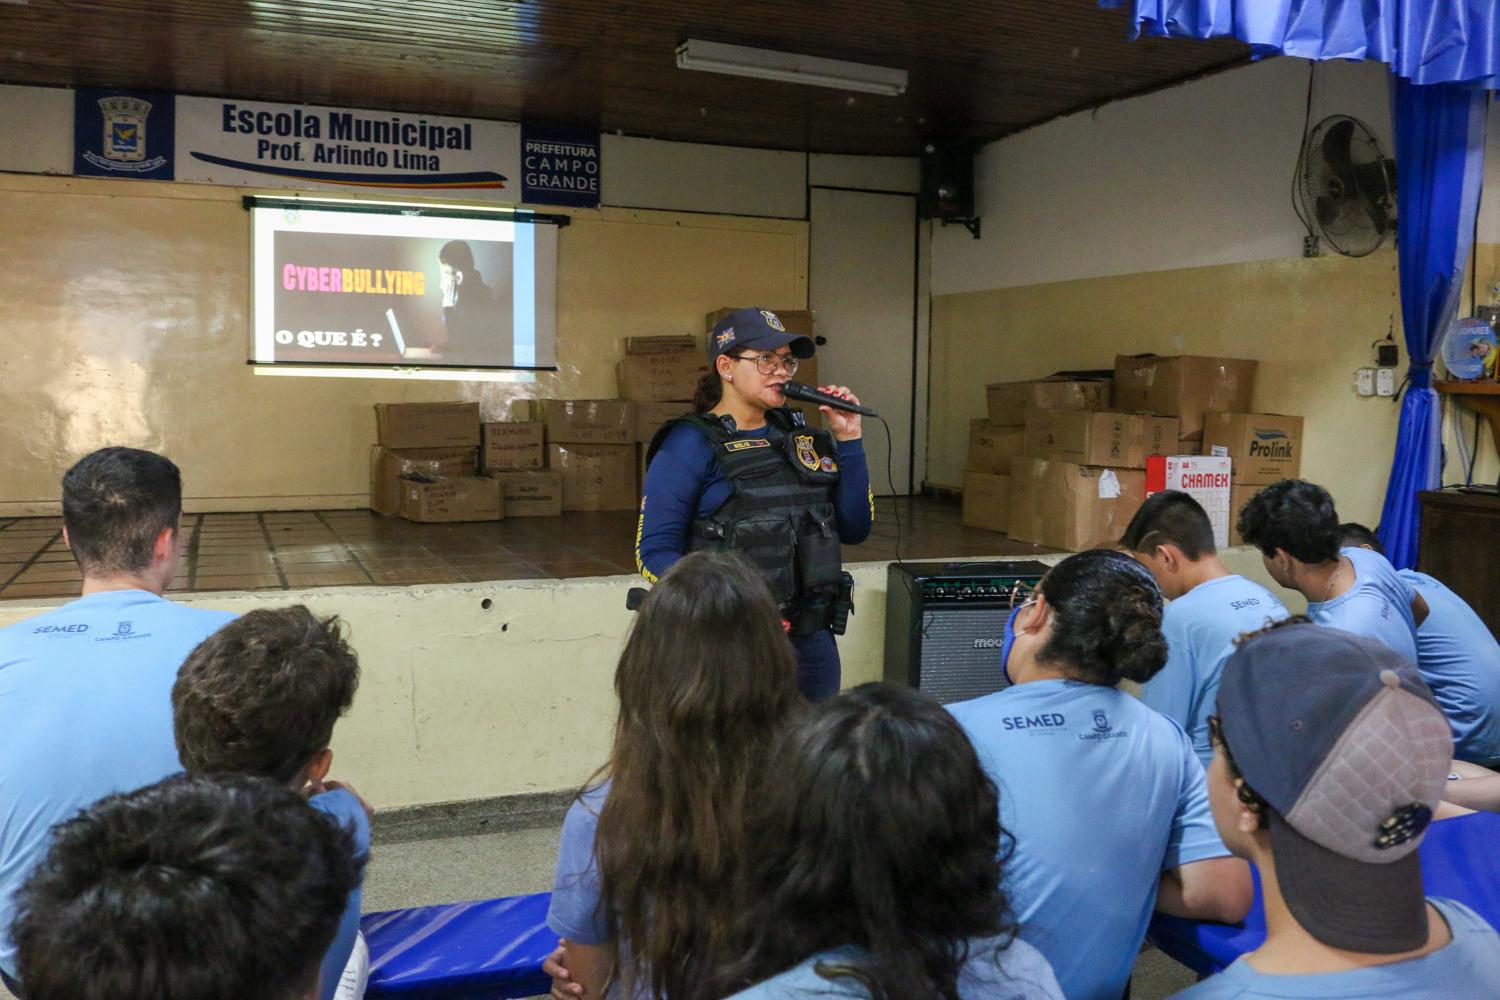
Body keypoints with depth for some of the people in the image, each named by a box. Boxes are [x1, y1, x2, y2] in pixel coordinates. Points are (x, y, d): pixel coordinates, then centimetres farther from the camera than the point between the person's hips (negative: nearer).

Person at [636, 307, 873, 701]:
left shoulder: (802, 437, 9)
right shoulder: (690, 444, -7)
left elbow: (855, 530, 9)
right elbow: (655, 552, -12)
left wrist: (848, 440, 1)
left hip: (811, 642, 6)